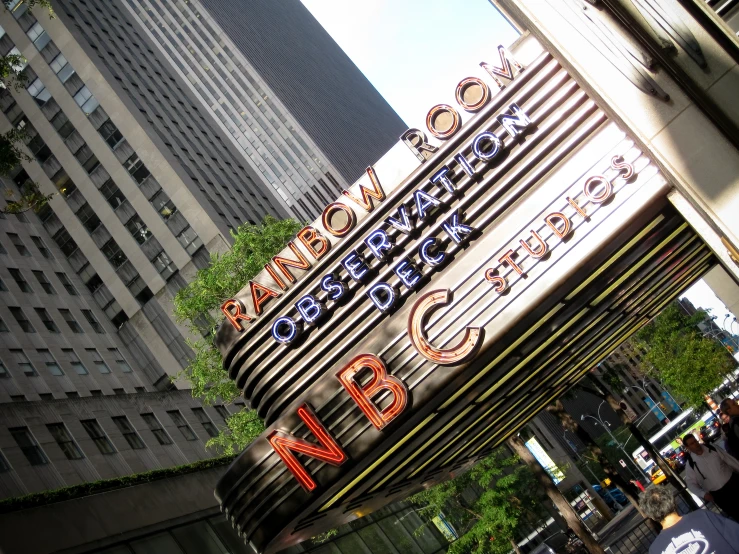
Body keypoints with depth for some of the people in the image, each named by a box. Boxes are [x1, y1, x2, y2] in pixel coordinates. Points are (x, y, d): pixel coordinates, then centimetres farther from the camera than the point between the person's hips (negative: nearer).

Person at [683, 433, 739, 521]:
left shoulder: (713, 449, -6)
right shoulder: (690, 464, -11)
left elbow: (731, 461, 2)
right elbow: (691, 483, -8)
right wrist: (703, 494, -22)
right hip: (719, 495, -2)